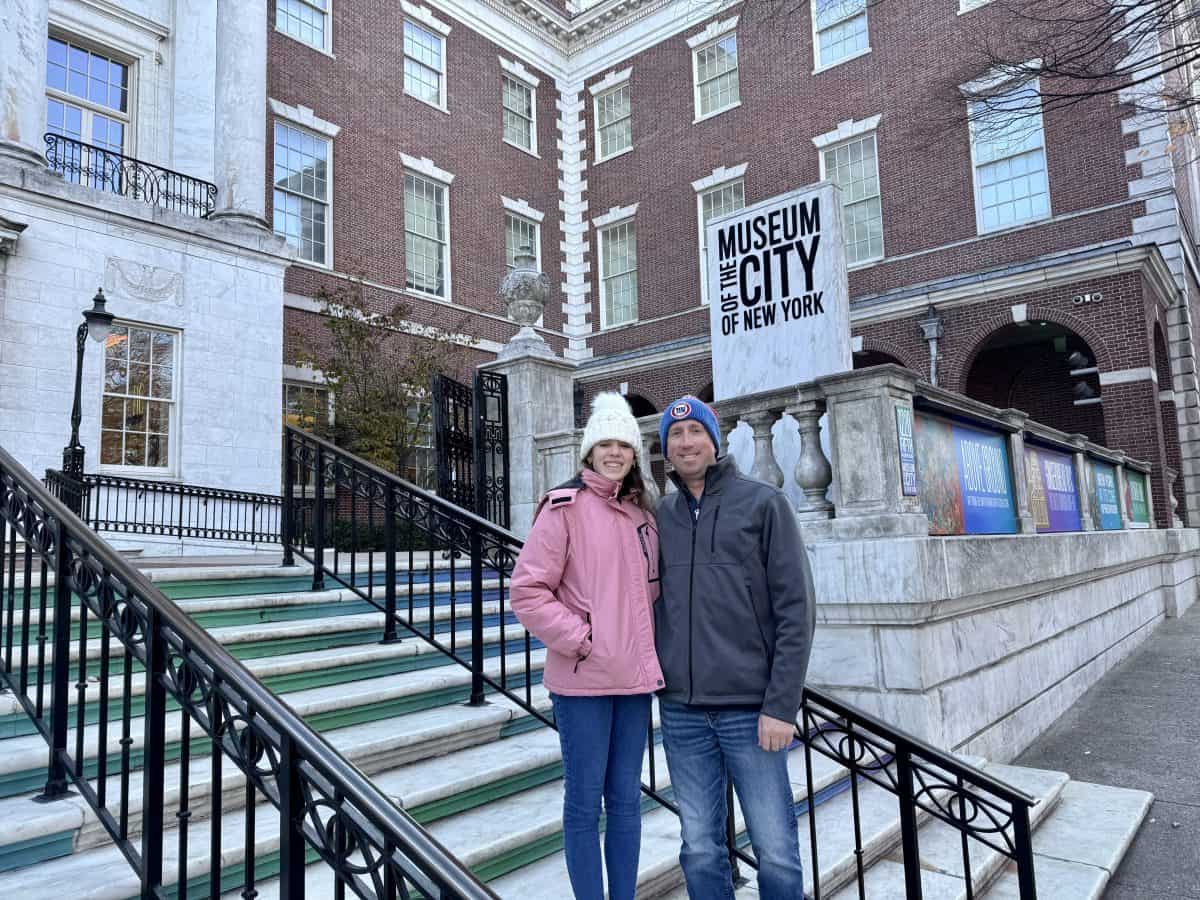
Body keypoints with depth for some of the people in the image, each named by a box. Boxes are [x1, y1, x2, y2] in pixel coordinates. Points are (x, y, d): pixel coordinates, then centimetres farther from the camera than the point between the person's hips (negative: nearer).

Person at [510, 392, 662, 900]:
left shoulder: (643, 513, 10)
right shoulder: (564, 506, -7)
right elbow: (527, 591, -11)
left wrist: (647, 649, 8)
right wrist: (580, 639, -14)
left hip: (635, 676, 5)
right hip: (582, 679, -5)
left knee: (626, 798, 15)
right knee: (585, 801, 5)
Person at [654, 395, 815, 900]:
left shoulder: (763, 503, -2)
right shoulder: (660, 515, 8)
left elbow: (796, 610, -7)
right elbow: (650, 604, 13)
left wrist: (781, 705, -11)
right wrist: (653, 680, 5)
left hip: (751, 709, -3)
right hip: (681, 711, 3)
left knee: (775, 849, 5)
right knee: (700, 850, 12)